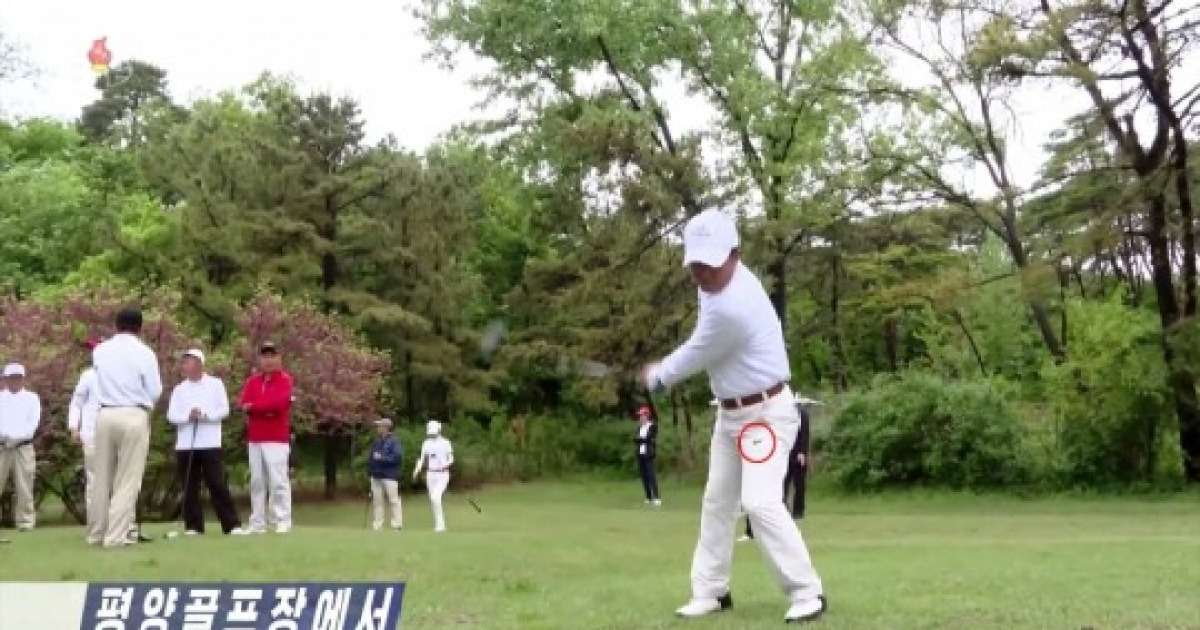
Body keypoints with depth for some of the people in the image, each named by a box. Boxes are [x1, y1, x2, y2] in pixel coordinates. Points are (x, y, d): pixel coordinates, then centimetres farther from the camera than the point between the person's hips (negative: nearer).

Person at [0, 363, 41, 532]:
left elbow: (33, 422, 0)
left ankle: (26, 521, 0)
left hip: (23, 446, -1)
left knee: (24, 486, -4)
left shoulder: (31, 398, 11)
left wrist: (16, 438, -13)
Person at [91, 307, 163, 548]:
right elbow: (155, 391, -1)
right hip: (134, 416, -4)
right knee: (127, 479, -1)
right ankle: (116, 535, -5)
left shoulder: (100, 351, 7)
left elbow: (102, 380, 15)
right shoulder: (144, 353, -5)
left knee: (103, 476, 11)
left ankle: (99, 532, 16)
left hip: (105, 414, 4)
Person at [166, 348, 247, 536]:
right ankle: (193, 526, 9)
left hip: (210, 443, -3)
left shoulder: (216, 384, 4)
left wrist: (205, 415, -16)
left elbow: (224, 410, -2)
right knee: (190, 487, 2)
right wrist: (188, 416, -15)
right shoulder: (179, 389, 11)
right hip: (185, 444, 3)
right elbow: (171, 415, 2)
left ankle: (232, 524, -4)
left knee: (218, 484, -6)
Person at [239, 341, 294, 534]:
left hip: (277, 439, -6)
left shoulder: (285, 379, -2)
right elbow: (243, 403, 0)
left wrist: (253, 406, -7)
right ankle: (257, 523, 10)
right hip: (254, 439, 6)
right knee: (257, 481, 7)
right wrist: (266, 408, -16)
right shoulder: (252, 380, 14)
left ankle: (283, 522, -8)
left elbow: (278, 402, -17)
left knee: (278, 480, -10)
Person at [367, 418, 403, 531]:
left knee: (393, 500, -5)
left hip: (389, 476, -7)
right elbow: (371, 457, 23)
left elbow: (398, 457, -17)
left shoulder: (393, 441, -7)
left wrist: (382, 458, -18)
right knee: (377, 500, 9)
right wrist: (370, 470, 12)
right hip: (376, 476, 7)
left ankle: (397, 523, -1)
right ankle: (378, 524, 14)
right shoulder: (376, 441, 15)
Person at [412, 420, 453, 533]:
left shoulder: (445, 443, -4)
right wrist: (417, 470, -9)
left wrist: (446, 464, -23)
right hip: (431, 474, 5)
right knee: (432, 499, 6)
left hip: (442, 474, -5)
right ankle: (440, 524, 17)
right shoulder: (426, 443, 8)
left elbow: (451, 458, -2)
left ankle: (439, 524, -13)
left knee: (436, 497, -20)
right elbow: (422, 458, 8)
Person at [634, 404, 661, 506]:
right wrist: (643, 439, -8)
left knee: (651, 475, -11)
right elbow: (635, 439, 10)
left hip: (649, 454, -7)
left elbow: (651, 439, -13)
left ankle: (656, 497, -12)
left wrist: (639, 439, -6)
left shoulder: (653, 426, -4)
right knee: (644, 476, 5)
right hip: (640, 454, 7)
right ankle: (648, 498, 9)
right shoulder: (639, 427, 17)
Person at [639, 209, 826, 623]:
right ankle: (711, 591, 22)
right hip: (730, 412, 10)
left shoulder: (732, 306, -32)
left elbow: (696, 356, -18)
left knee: (761, 502, -19)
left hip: (766, 413, -10)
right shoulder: (722, 280, -2)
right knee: (717, 501, 12)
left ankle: (807, 593, -10)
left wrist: (655, 376, 0)